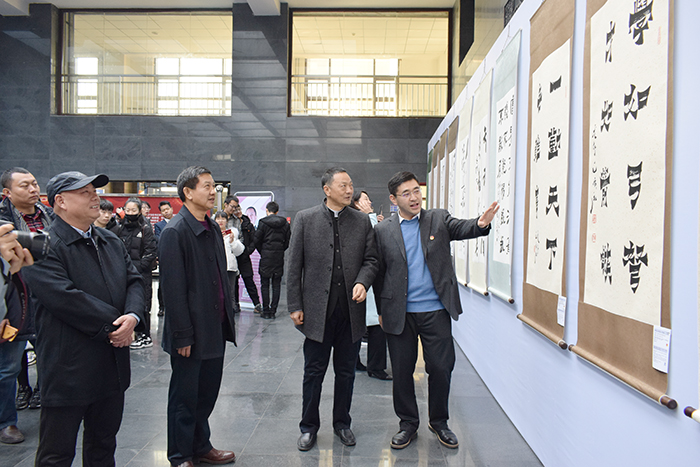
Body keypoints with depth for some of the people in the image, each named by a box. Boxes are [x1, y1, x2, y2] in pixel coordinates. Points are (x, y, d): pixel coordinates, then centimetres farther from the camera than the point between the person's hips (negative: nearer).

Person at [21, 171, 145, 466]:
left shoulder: (112, 242, 11)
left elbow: (134, 281, 5)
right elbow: (65, 298, -23)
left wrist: (133, 316, -15)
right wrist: (114, 324, -18)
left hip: (112, 368, 7)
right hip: (68, 371, -7)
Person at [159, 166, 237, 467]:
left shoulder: (213, 229, 10)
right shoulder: (174, 232, -15)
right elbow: (173, 290, -17)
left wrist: (227, 321, 12)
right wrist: (183, 336, -16)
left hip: (215, 330, 7)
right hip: (192, 335, -7)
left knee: (207, 393, 19)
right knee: (185, 398, 10)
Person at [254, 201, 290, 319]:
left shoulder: (263, 222, -6)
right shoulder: (285, 223, 4)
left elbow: (257, 241, -5)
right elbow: (288, 241, 5)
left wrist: (262, 252, 10)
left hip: (266, 257, -3)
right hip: (279, 257, 3)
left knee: (265, 285, 4)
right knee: (276, 285, 8)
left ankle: (266, 311, 6)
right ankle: (273, 310, 10)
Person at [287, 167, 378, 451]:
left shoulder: (362, 221, 6)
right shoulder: (305, 218, 0)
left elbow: (370, 259, 7)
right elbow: (295, 265, -1)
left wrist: (362, 282, -14)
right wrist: (295, 306, -4)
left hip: (351, 310, 2)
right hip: (317, 310, -2)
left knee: (346, 372, 15)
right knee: (314, 372, 10)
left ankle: (342, 423, 34)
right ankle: (309, 427, 28)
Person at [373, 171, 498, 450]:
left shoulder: (438, 220, 3)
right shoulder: (383, 231, 2)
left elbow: (461, 228, -15)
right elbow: (379, 273, 5)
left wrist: (482, 224, -38)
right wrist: (381, 311, 6)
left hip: (436, 311, 0)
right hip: (400, 314, 0)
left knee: (441, 368, 8)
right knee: (402, 371, 10)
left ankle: (439, 422, 32)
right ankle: (408, 424, 31)